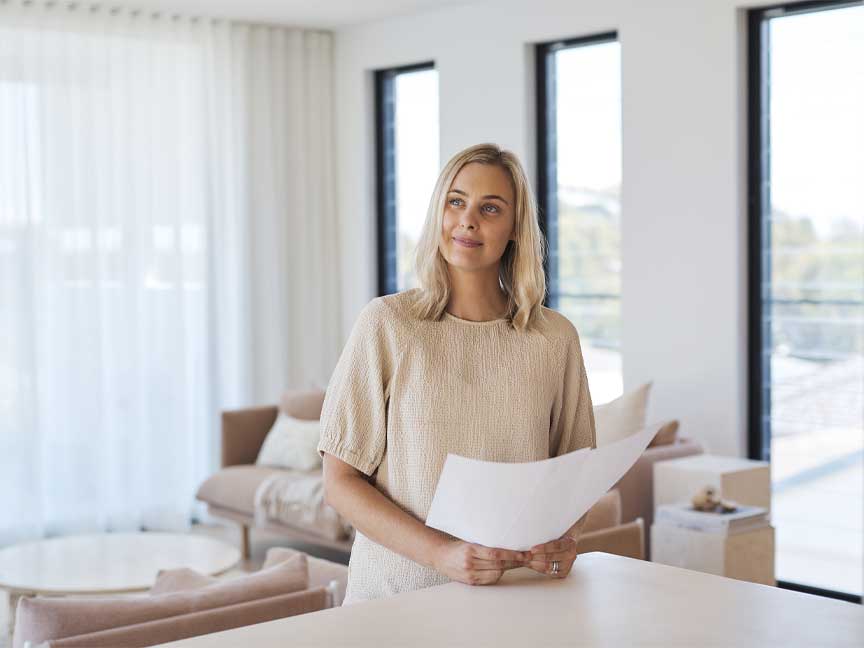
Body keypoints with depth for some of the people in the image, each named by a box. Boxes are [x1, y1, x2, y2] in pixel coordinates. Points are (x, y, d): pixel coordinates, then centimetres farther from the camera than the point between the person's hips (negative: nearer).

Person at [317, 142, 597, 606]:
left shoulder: (555, 338, 6)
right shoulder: (386, 323, -1)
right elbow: (340, 481, -1)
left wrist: (564, 541, -6)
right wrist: (439, 551, -14)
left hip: (516, 594, 2)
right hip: (398, 592, -1)